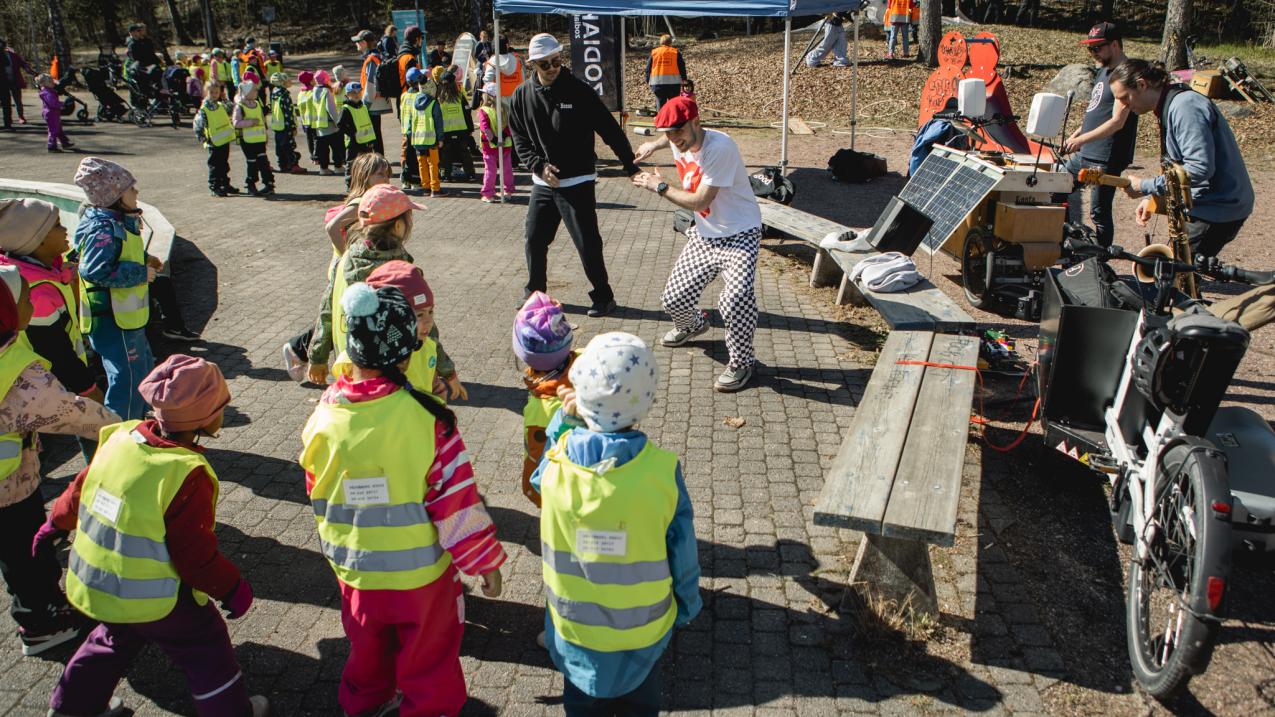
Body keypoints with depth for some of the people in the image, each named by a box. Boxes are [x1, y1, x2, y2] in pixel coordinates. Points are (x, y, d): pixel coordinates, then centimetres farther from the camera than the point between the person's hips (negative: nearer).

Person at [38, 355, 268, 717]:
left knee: (117, 638, 34)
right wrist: (233, 587, -9)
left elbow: (81, 487, 9)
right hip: (153, 599, -7)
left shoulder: (121, 437, -9)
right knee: (205, 649, 14)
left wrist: (56, 522, 28)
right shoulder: (187, 476, -31)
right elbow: (197, 555, -24)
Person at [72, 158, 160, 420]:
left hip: (126, 317, 11)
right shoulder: (103, 229, -22)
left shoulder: (117, 221, 10)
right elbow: (95, 271, -32)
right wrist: (141, 273, -24)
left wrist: (144, 260, 8)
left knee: (144, 366, 25)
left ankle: (134, 420, 41)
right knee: (128, 377, -4)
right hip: (113, 321, -11)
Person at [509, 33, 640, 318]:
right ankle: (534, 293, 30)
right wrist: (539, 165, -9)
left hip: (577, 184, -4)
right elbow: (519, 138, 8)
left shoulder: (579, 91, -8)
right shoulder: (522, 96, 3)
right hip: (542, 184, 4)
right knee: (535, 241, 11)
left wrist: (631, 166, -12)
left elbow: (610, 130, -8)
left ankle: (603, 297, 15)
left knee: (588, 244, -2)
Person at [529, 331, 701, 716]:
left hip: (575, 627, 1)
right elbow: (682, 551, -13)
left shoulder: (555, 463, -23)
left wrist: (564, 420, -9)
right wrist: (686, 607, 5)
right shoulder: (663, 470, -26)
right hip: (643, 630, -1)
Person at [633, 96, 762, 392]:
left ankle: (742, 362, -5)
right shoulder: (679, 142, -2)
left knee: (736, 298, -29)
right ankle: (692, 325, 45)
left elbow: (700, 201, -25)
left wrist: (660, 186, -15)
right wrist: (655, 144, 30)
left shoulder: (720, 147, -27)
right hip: (703, 235, 8)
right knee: (674, 300, 8)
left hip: (739, 235, -7)